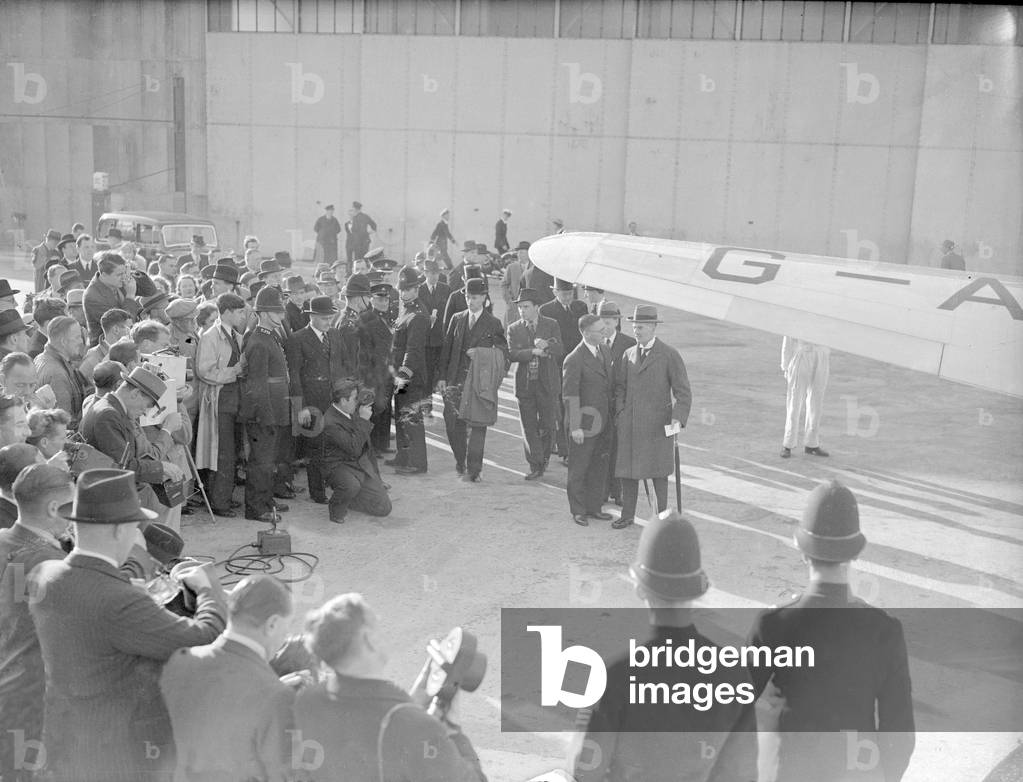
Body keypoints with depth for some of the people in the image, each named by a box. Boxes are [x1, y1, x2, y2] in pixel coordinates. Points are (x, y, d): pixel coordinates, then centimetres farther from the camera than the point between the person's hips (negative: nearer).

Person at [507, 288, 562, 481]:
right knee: (529, 427, 0)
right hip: (525, 384, 1)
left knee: (547, 425, 3)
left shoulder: (551, 325, 3)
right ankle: (535, 466, 7)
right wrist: (534, 352, -19)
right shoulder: (514, 329, 6)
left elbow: (560, 351, -7)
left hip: (547, 383, -1)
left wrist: (547, 345, -25)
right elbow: (512, 354, -7)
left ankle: (543, 458, 27)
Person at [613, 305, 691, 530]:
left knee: (658, 471, 4)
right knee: (626, 470, 6)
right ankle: (627, 515, 19)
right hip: (629, 424, 4)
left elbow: (683, 391, -4)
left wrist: (678, 418, -17)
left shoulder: (669, 355, -4)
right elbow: (620, 387, 18)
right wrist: (620, 412, 4)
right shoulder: (628, 354, 11)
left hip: (656, 424, -4)